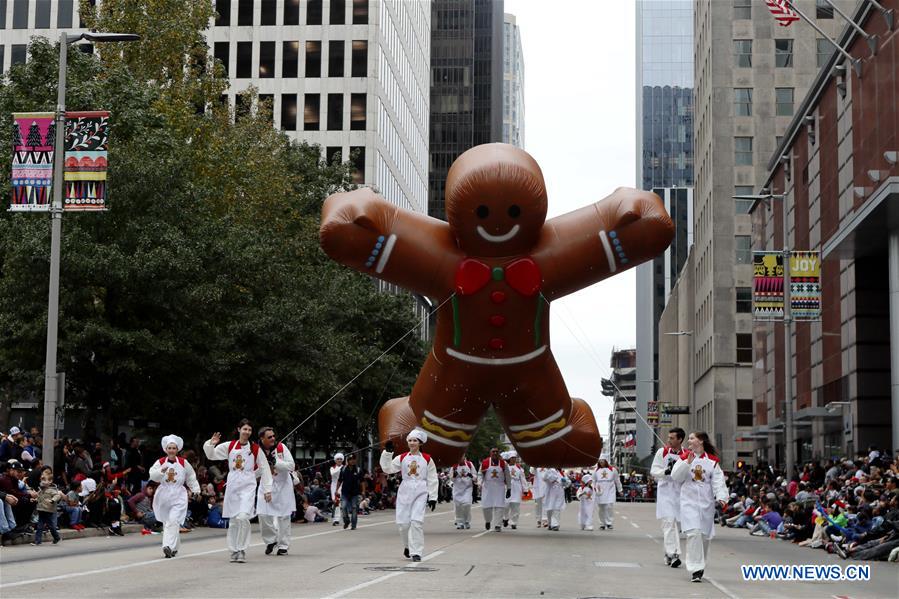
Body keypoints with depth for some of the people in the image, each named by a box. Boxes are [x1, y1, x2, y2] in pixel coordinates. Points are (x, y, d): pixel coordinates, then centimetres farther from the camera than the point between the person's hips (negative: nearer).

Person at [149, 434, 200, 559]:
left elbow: (191, 477, 14)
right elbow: (152, 476, -12)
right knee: (166, 522, 9)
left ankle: (169, 546, -24)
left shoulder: (184, 463, 2)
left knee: (173, 521, -18)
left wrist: (196, 490, 13)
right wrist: (161, 471, -29)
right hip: (163, 496, 2)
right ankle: (174, 547, 24)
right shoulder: (160, 462, 2)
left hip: (178, 497, -2)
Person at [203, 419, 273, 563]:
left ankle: (242, 550, -8)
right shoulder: (229, 446, 7)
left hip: (248, 486, -3)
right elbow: (211, 455, 16)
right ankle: (234, 551, 19)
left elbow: (264, 469, 4)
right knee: (233, 520, 7)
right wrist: (211, 444, -5)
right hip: (232, 485, 3)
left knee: (243, 517, -20)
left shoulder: (255, 449, 1)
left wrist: (267, 489, 1)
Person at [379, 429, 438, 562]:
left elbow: (432, 479, 6)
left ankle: (416, 552, -6)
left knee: (416, 521, -13)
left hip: (421, 493, -2)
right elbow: (388, 468, -1)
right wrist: (387, 453, -10)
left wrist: (433, 497, 3)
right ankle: (408, 545, 28)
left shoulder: (427, 459, 4)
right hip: (405, 492, 2)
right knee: (403, 522, 1)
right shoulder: (402, 458, 8)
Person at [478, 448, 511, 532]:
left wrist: (509, 489, 7)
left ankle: (497, 525, -1)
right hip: (487, 487, 0)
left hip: (500, 487, 0)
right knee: (487, 505, -3)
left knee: (499, 506, -7)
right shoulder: (485, 462, 0)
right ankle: (488, 520, 25)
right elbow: (480, 474, 6)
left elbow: (508, 477, 7)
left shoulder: (503, 463, 2)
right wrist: (480, 484, -9)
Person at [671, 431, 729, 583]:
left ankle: (699, 565, 29)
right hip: (689, 501, -2)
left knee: (705, 535, 8)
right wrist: (687, 462, -17)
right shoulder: (685, 458, 6)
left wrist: (721, 497, -17)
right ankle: (696, 570, -14)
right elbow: (676, 476, -5)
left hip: (707, 502, 2)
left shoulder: (712, 461, 5)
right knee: (693, 532, -15)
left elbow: (718, 481, -1)